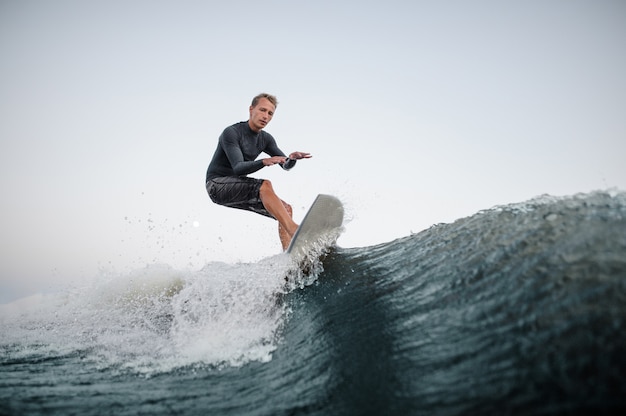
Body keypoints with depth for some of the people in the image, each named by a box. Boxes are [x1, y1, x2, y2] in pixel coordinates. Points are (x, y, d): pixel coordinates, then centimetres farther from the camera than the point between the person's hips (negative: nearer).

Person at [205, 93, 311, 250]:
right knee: (265, 185, -32)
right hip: (217, 185, -7)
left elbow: (285, 165, -1)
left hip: (238, 188, 8)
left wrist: (292, 158, -25)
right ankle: (294, 230, -42)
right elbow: (238, 168, -26)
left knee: (286, 209, -7)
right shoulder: (231, 133, -15)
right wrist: (263, 162, -43)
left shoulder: (265, 139, 6)